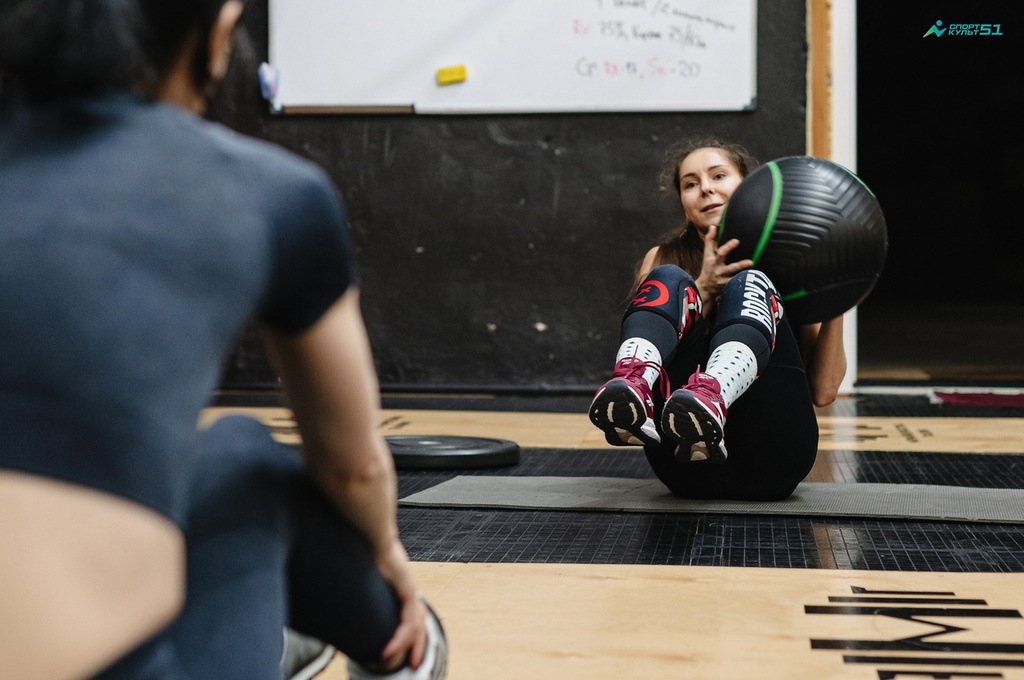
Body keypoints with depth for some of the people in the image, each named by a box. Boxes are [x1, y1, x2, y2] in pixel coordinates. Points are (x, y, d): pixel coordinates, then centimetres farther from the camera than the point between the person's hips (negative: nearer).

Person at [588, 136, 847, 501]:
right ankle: (631, 390, -51)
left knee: (750, 285, -21)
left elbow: (823, 390, 7)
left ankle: (709, 401, -54)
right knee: (669, 280, -17)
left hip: (768, 461, 0)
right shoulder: (663, 258, 19)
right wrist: (702, 290, -10)